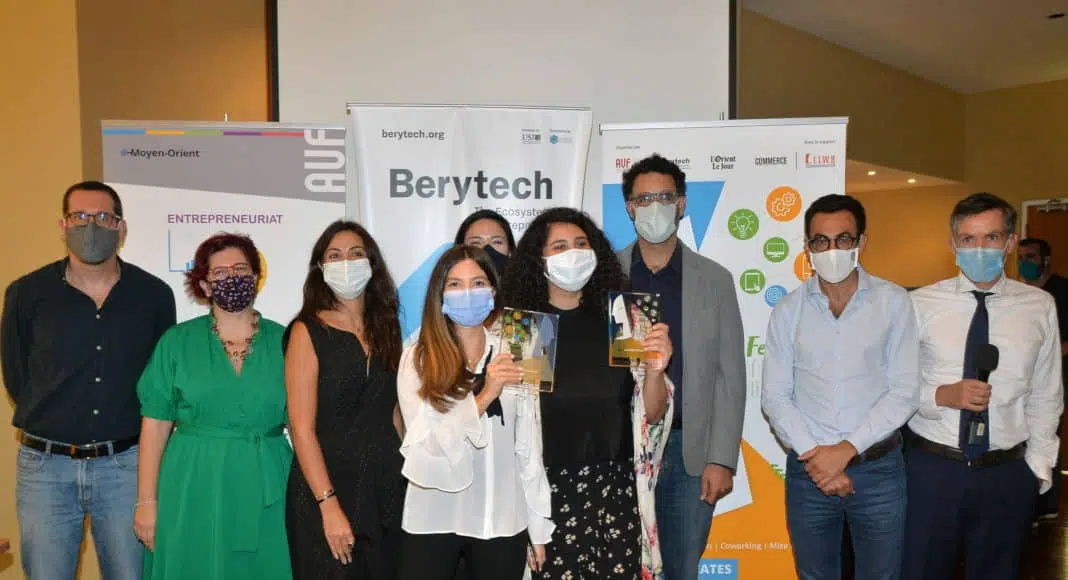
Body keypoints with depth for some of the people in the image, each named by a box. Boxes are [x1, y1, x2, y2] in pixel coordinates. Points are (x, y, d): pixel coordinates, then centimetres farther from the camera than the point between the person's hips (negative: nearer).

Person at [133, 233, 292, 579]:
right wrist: (147, 500, -3)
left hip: (265, 492, 1)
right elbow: (155, 424, 0)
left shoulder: (283, 341, 1)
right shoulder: (177, 341, 1)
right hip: (193, 490, 0)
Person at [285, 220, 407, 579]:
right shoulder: (307, 331, -6)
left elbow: (394, 414, 11)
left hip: (388, 487, 5)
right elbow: (302, 428, -12)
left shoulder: (386, 329, 8)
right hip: (327, 490, -4)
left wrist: (409, 477, 2)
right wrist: (329, 504, -18)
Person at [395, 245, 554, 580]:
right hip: (434, 521, -1)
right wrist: (483, 397, -24)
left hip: (503, 522, 1)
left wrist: (539, 527, 4)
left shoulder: (513, 355, -1)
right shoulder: (417, 358, -5)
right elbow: (421, 449, -14)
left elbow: (529, 448, 2)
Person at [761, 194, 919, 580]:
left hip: (878, 467, -1)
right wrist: (813, 455, -12)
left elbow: (904, 392, -7)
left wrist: (845, 449, -14)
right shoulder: (788, 310, 0)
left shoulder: (894, 302, -4)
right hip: (808, 470, 1)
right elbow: (775, 397, -1)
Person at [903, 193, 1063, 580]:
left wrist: (1038, 468, 3)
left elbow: (1046, 396, 6)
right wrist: (941, 396, -20)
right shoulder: (921, 304, -6)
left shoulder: (1040, 307, 0)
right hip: (932, 467, -1)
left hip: (1008, 474, 2)